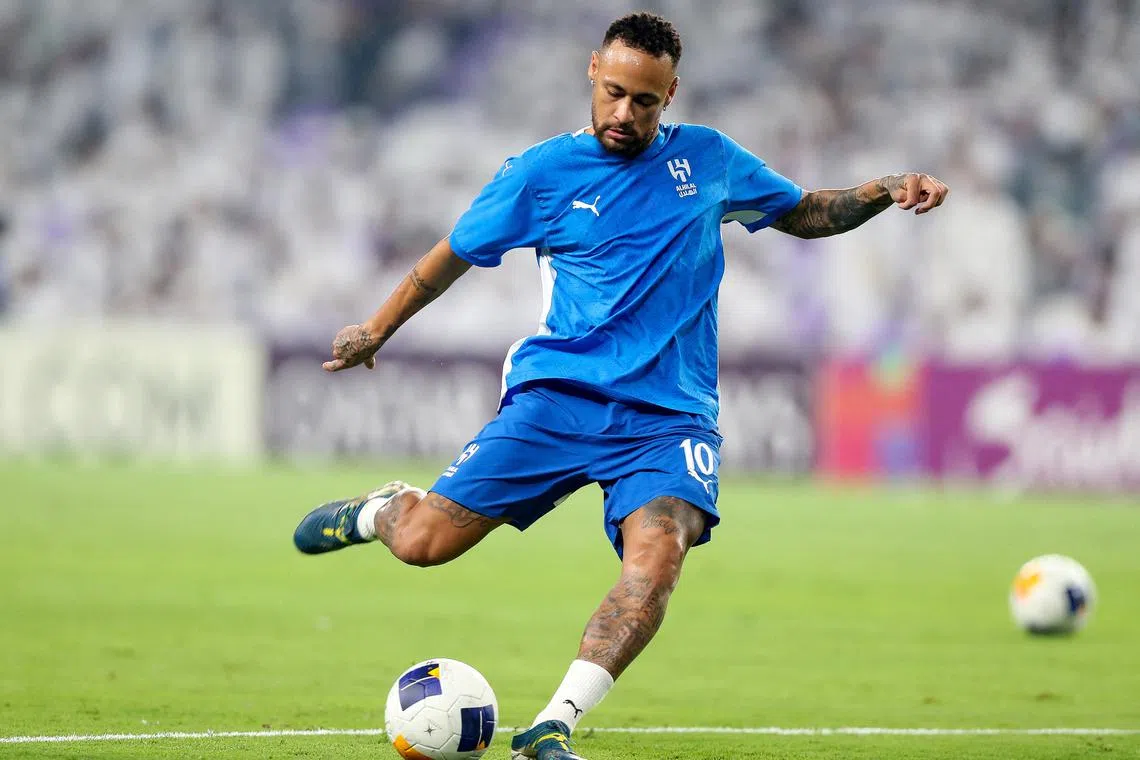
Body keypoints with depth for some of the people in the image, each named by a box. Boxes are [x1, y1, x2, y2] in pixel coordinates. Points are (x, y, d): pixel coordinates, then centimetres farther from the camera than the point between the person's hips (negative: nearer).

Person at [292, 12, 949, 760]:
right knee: (424, 544, -10)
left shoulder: (708, 159, 11)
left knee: (658, 551, -30)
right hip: (557, 396, 0)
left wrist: (886, 190, 7)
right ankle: (382, 510, 29)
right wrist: (374, 332, 27)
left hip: (669, 413, 1)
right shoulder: (542, 172, 4)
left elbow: (807, 213, 25)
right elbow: (454, 254, 17)